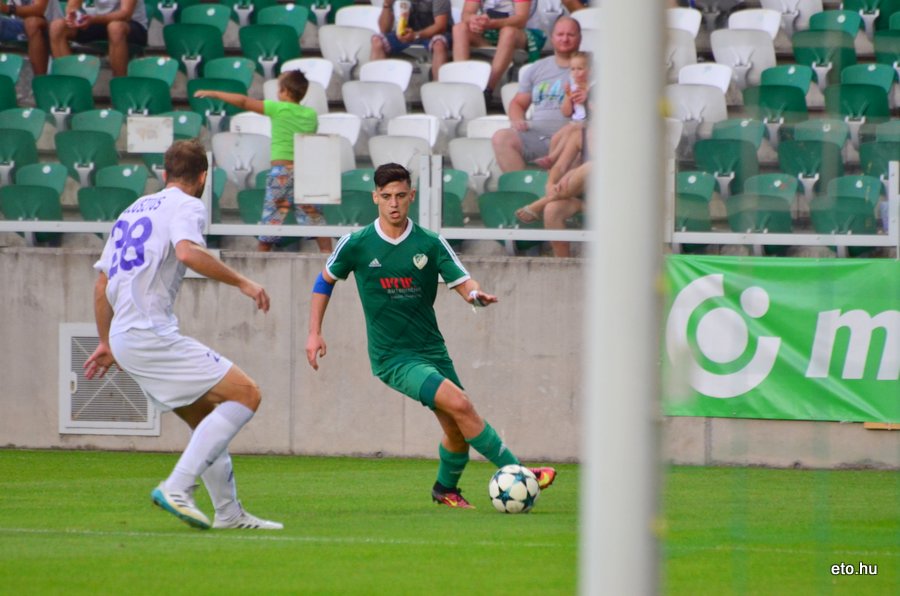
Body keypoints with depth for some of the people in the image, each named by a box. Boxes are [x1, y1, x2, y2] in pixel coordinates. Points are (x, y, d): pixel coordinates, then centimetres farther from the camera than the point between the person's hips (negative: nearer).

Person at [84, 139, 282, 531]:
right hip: (152, 334, -9)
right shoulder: (186, 206, -2)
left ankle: (229, 513, 16)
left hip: (124, 336, 9)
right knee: (245, 394, -11)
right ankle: (177, 488, -19)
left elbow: (101, 283, 25)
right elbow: (188, 252, -24)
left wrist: (107, 344, 32)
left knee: (207, 418, 17)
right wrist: (242, 282, -16)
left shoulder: (133, 210, 23)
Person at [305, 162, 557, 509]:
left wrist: (476, 295, -30)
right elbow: (326, 280, 11)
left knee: (458, 430, 5)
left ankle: (445, 489, 35)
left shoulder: (430, 244, -1)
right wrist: (314, 333, 7)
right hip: (392, 358, -4)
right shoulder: (356, 245, -4)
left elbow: (463, 283, -7)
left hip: (432, 348, 4)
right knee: (460, 404, -22)